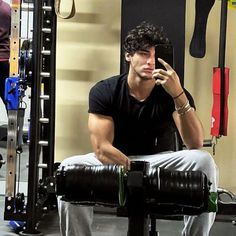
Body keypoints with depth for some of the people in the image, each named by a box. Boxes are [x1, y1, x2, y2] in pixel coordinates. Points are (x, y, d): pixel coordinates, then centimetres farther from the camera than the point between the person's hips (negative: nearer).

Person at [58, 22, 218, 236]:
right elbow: (101, 148, -19)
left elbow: (195, 144, -23)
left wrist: (179, 95, -36)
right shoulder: (104, 91, -11)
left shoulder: (173, 93, -10)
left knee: (203, 162, -29)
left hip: (160, 162, 1)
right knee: (70, 168, -29)